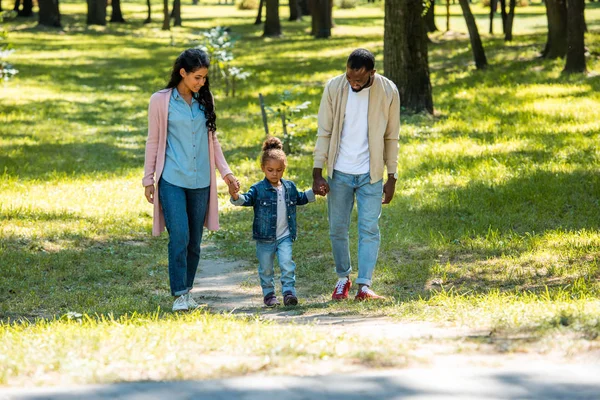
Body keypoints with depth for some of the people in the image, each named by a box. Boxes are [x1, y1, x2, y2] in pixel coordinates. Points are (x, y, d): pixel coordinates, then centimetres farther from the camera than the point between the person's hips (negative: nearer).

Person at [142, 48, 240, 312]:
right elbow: (153, 142, 3)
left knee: (194, 241, 6)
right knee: (179, 237, -13)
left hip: (201, 182, 4)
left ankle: (187, 292, 17)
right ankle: (179, 295, -9)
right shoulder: (161, 101, -2)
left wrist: (225, 172, 11)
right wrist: (148, 179, 2)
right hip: (172, 181, -4)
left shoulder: (205, 100, 10)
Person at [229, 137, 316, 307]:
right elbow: (247, 199, -22)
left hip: (285, 237, 2)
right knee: (266, 268, 8)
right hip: (265, 238, -2)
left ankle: (289, 291, -5)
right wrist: (236, 197, -42)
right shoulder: (258, 189, -7)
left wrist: (314, 192, 20)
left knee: (287, 264, -10)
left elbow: (300, 198, 27)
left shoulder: (289, 187, 7)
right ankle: (269, 293, 22)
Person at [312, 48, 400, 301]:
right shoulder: (334, 88, -7)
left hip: (371, 175, -1)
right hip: (339, 173, 1)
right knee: (337, 229, 6)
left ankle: (364, 286, -7)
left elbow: (391, 138, 1)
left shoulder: (388, 92, -7)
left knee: (369, 229, -7)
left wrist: (392, 177, 0)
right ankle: (343, 278, 25)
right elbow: (324, 133, -2)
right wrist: (317, 173, -7)